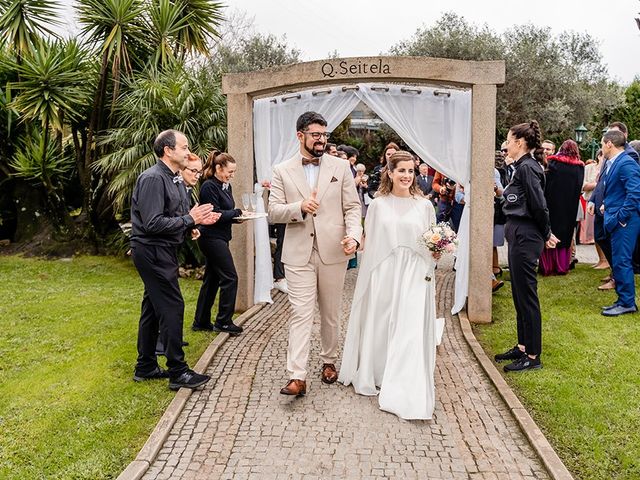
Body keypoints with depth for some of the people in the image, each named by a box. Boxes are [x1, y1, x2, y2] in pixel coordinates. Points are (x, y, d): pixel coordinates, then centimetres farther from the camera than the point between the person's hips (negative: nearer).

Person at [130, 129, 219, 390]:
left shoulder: (176, 180, 15)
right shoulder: (153, 178, -17)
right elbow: (153, 224, -23)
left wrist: (199, 220, 0)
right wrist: (189, 219, -18)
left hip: (163, 251, 10)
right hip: (152, 250, -10)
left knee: (152, 308, 15)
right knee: (172, 307, -8)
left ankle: (145, 367, 25)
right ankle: (178, 372, 0)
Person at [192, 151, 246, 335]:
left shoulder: (226, 186, 13)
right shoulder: (209, 187, -15)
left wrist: (238, 216, -3)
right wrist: (237, 212, -11)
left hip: (219, 238, 10)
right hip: (212, 238, -10)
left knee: (211, 280, 13)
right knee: (230, 278, -6)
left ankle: (201, 321, 21)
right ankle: (223, 321, 4)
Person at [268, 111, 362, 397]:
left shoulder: (341, 168, 4)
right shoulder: (282, 171, 4)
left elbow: (352, 207, 2)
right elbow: (273, 212, 0)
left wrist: (353, 235, -17)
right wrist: (300, 207, -19)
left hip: (333, 252, 1)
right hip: (299, 254, -1)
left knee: (331, 313, 14)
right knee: (300, 314, -5)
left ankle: (329, 361, 32)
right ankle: (297, 377, -4)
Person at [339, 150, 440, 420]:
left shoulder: (424, 206, 5)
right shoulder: (378, 205, 5)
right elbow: (370, 243, 5)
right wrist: (369, 279, 2)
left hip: (414, 276, -1)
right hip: (383, 275, 1)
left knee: (409, 333, -4)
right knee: (379, 328, 10)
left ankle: (404, 395, 3)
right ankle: (374, 377, 31)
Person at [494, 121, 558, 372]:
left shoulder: (527, 167, -16)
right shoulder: (523, 166, 13)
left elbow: (539, 205, -18)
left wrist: (546, 234, -5)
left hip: (525, 238, -10)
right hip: (519, 236, 10)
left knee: (527, 295, -2)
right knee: (519, 294, 16)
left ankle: (533, 355, 9)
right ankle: (523, 346, 29)